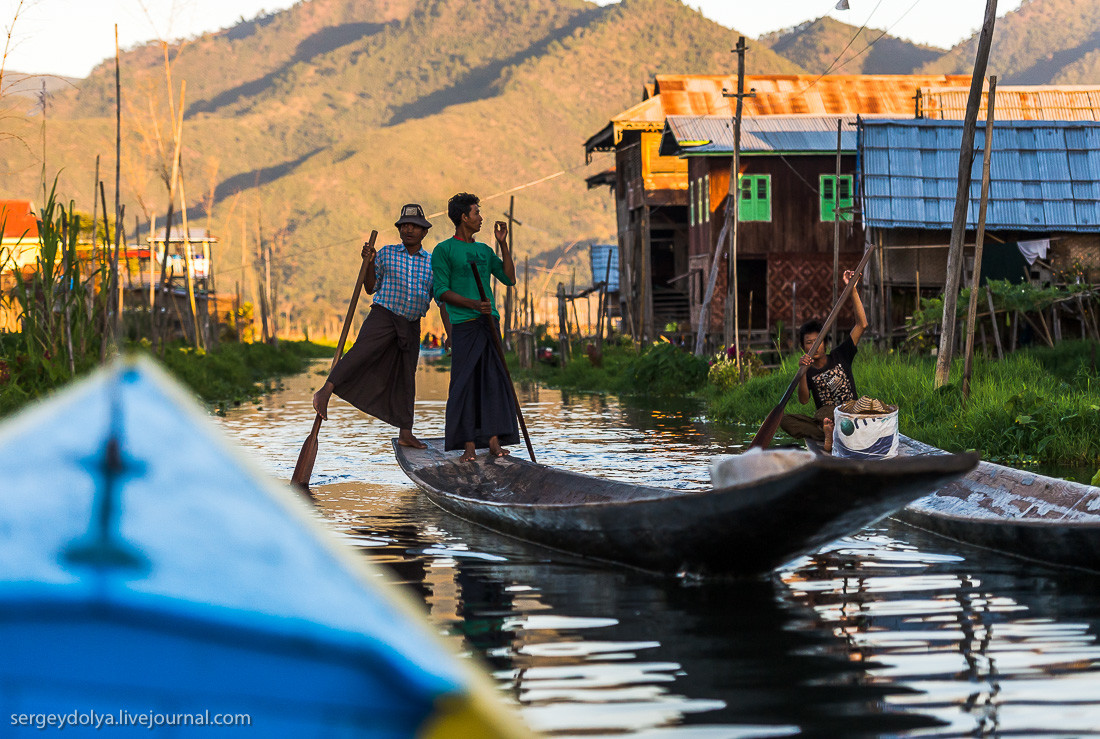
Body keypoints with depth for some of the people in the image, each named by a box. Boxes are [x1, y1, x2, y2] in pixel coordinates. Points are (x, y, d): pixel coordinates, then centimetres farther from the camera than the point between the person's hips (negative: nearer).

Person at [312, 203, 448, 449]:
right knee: (362, 352, -29)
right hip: (383, 316, -3)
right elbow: (370, 288, 7)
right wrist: (369, 263, -9)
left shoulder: (432, 262, 8)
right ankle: (326, 391, -37)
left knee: (406, 378, 6)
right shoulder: (386, 253, 4)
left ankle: (405, 433, 11)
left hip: (411, 326, 3)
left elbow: (441, 300, 8)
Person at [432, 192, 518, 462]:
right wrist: (473, 304, -18)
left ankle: (494, 441, -1)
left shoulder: (484, 250, 19)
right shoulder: (444, 250, 2)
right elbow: (441, 291, -5)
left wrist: (503, 244, 9)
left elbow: (509, 278, 15)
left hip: (489, 322, 5)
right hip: (463, 324, -5)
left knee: (494, 379, -1)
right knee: (465, 382, -8)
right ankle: (469, 446, -7)